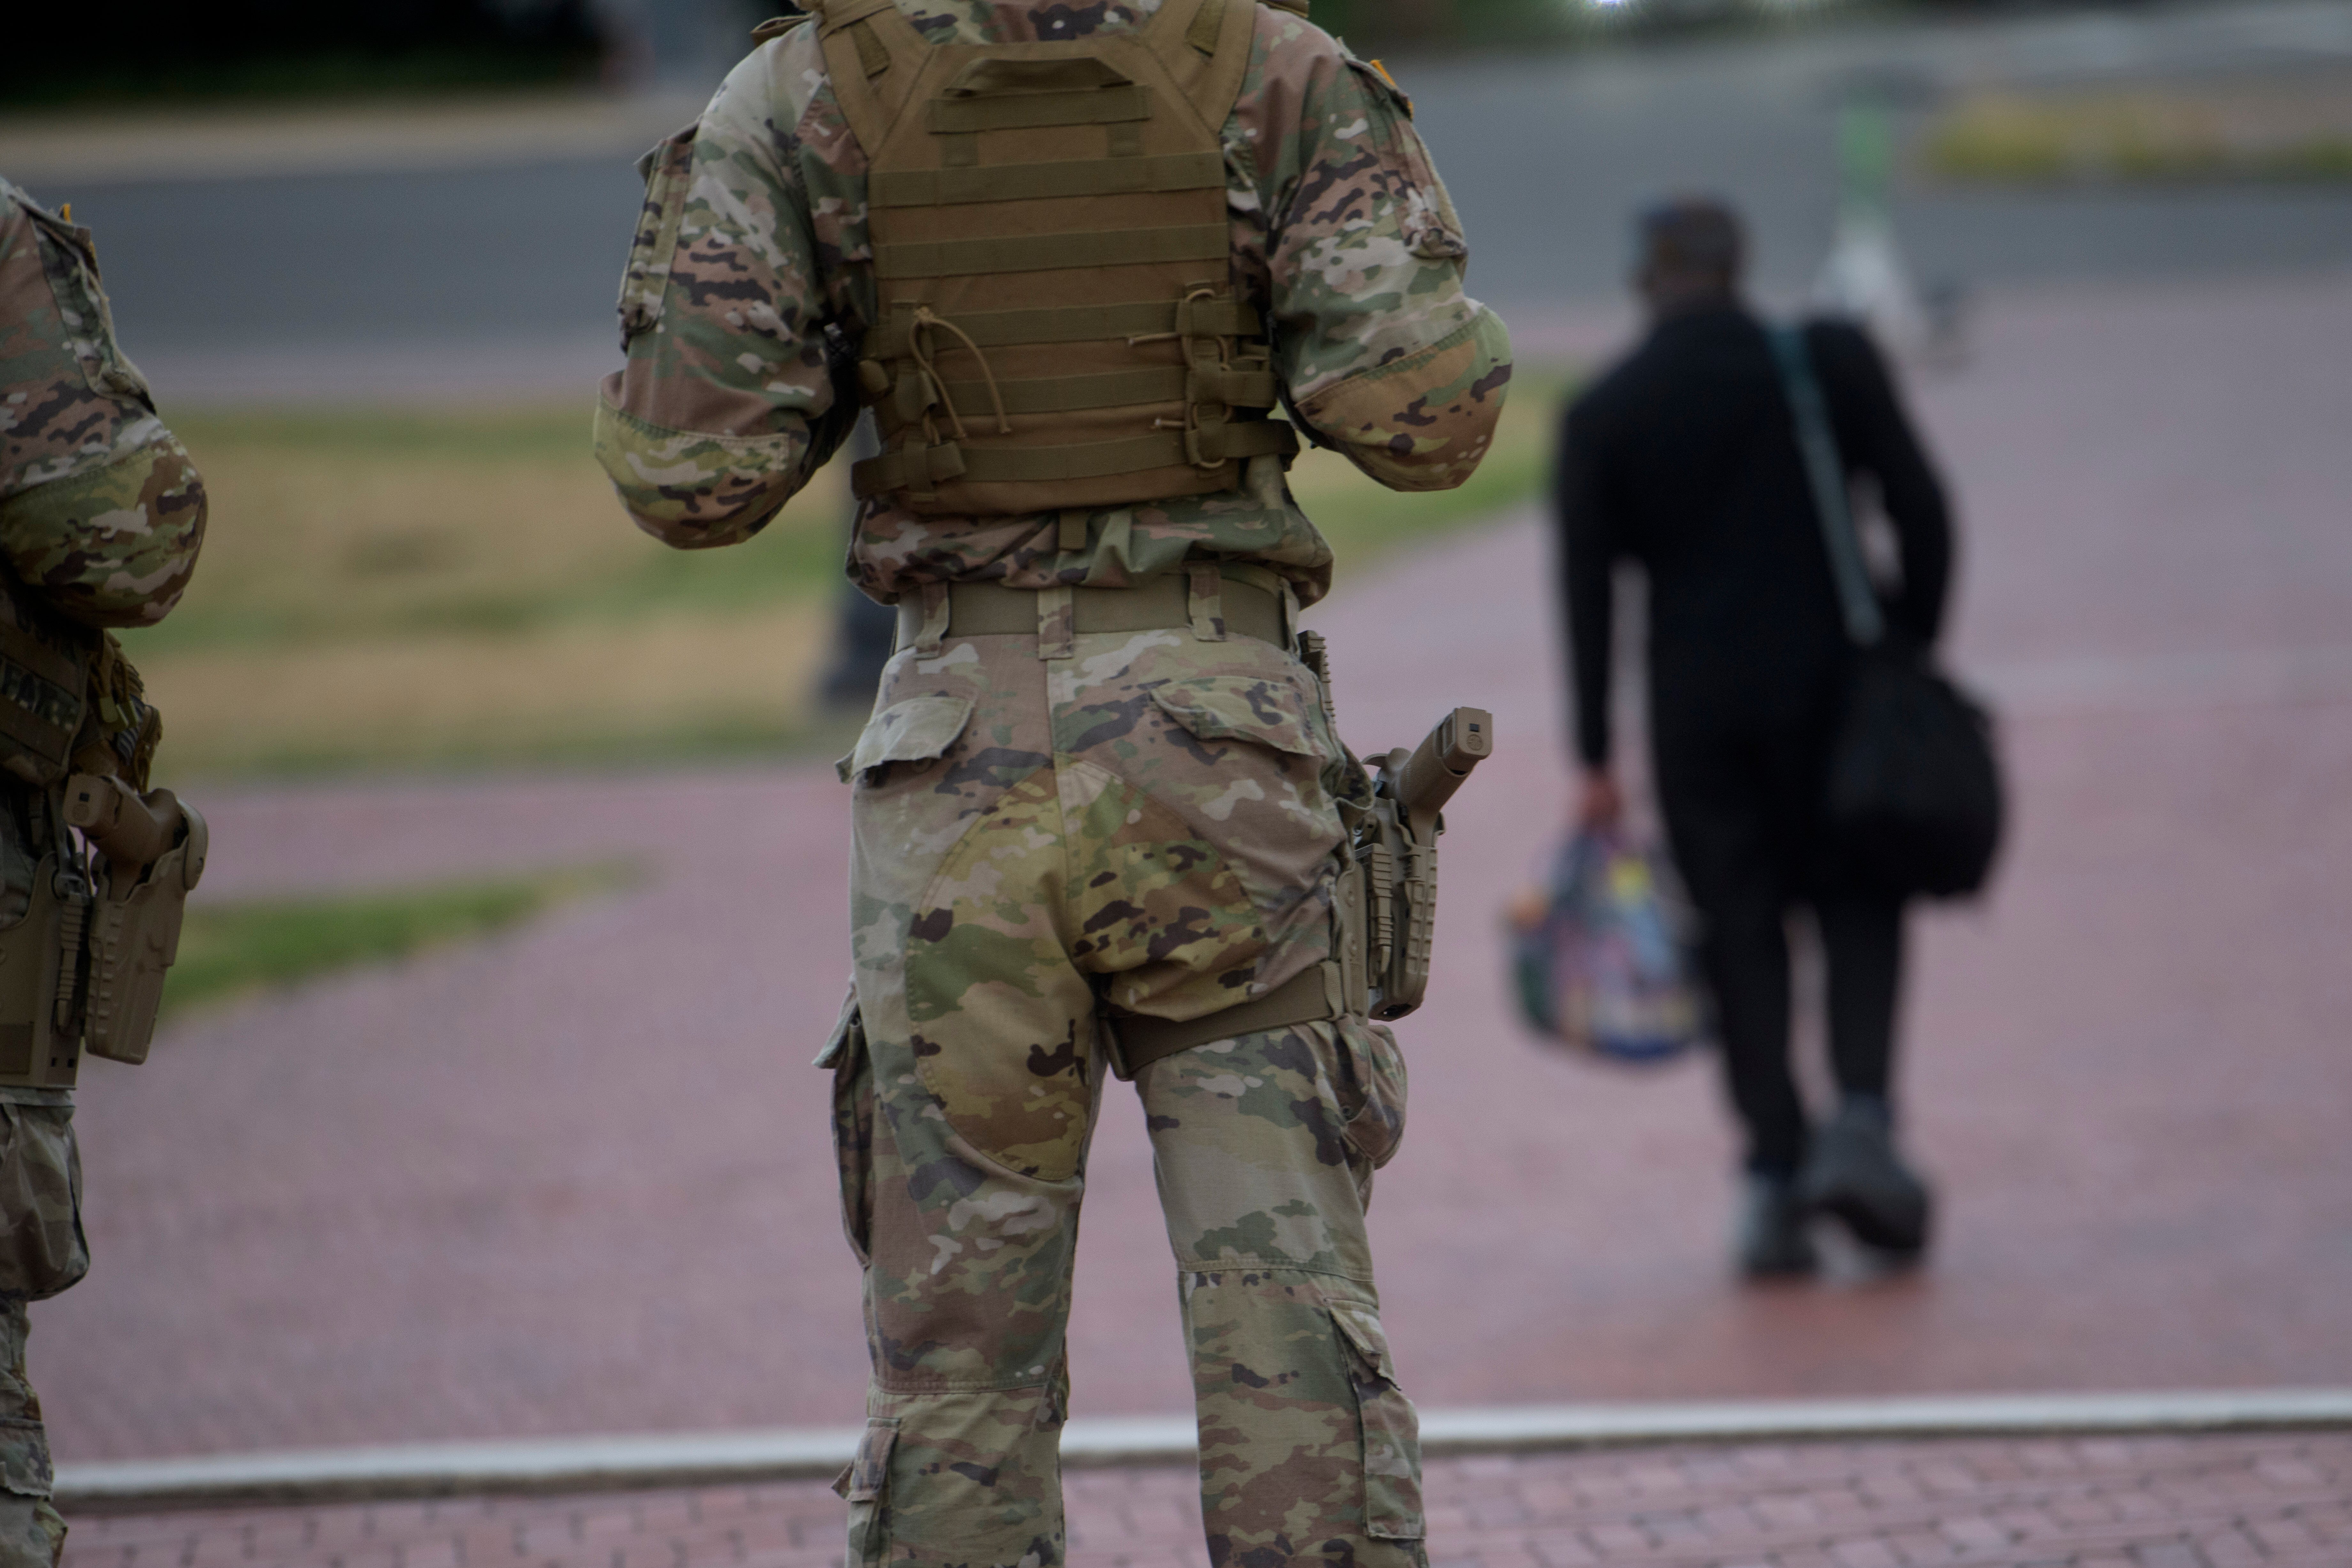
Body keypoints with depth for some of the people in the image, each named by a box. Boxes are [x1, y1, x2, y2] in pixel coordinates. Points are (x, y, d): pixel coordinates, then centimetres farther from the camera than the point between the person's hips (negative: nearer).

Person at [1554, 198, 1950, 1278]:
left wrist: (1595, 760, 3)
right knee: (1858, 906, 11)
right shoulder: (1831, 362, -1)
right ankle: (1860, 1120, -8)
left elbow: (1586, 589, -1)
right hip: (1831, 683, 0)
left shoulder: (1602, 416, 0)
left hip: (1697, 712, 0)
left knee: (1739, 934, 5)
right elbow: (1920, 513, -3)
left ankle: (1774, 1171, 0)